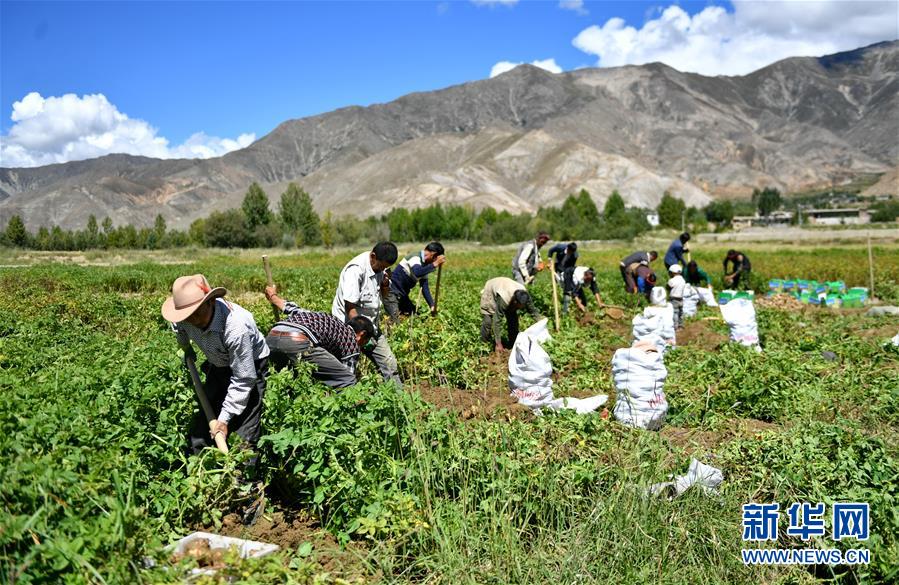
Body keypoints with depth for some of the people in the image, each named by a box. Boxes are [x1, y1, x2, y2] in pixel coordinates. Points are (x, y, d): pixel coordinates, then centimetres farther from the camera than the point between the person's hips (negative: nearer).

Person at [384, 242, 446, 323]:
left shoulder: (424, 265, 7)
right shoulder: (415, 257, -19)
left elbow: (425, 287, 7)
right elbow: (417, 273, -41)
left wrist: (432, 305, -1)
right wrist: (435, 264, -37)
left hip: (402, 294, 10)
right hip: (392, 292, -10)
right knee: (395, 322, -16)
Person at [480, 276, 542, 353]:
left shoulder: (525, 296, -31)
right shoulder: (503, 300, -46)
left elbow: (533, 310, -14)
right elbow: (497, 321, -41)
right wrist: (498, 344, -37)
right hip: (490, 292, -5)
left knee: (513, 319, -5)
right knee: (488, 320, -16)